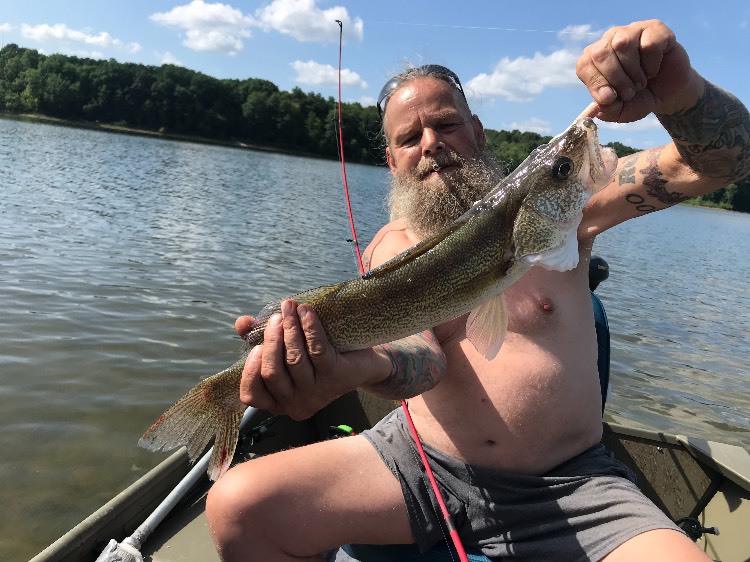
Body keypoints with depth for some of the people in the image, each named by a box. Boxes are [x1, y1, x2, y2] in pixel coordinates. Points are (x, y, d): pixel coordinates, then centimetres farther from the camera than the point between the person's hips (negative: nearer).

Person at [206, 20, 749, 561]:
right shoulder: (393, 246, 3)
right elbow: (422, 356, -15)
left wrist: (679, 90, -28)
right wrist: (366, 364, -40)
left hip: (569, 486, 0)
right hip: (422, 462, 1)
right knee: (238, 505, -15)